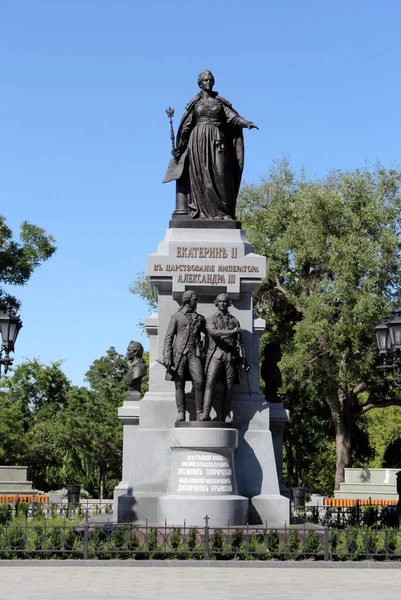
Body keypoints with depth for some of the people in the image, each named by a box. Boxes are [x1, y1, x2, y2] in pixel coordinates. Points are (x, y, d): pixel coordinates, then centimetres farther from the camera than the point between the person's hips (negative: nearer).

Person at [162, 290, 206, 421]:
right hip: (179, 354, -2)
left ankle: (199, 413, -8)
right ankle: (181, 413, 0)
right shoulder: (176, 317, 10)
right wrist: (167, 357, -5)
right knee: (179, 385, -3)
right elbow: (168, 338, 5)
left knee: (199, 383, -11)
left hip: (194, 354, 2)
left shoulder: (200, 319, 19)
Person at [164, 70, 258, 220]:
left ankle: (222, 212, -12)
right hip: (199, 141, -1)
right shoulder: (194, 103, 9)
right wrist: (179, 148, 6)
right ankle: (203, 211, -9)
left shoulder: (220, 102, 12)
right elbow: (186, 126, 9)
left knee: (220, 174, -10)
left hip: (217, 141, 1)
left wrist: (246, 123, -20)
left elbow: (233, 117, 0)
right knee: (201, 176, -7)